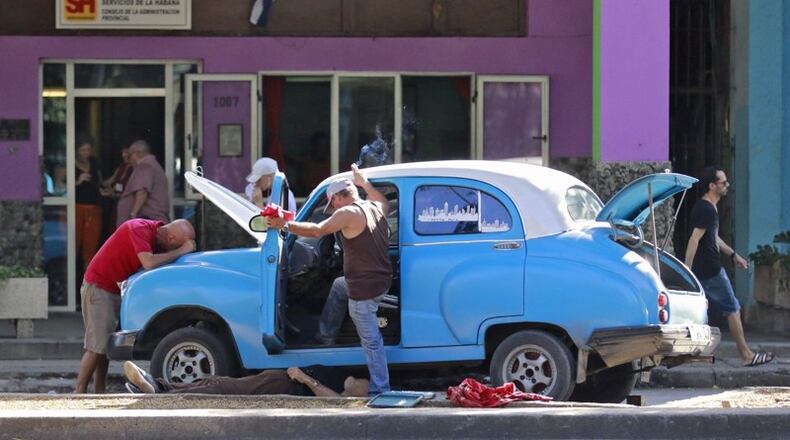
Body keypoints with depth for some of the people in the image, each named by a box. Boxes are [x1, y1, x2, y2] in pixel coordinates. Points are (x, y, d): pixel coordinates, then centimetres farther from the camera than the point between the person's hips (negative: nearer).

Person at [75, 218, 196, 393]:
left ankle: (99, 392, 13)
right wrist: (182, 250, -28)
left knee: (105, 345, 10)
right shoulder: (139, 229, -25)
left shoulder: (157, 236, 2)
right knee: (97, 346, -12)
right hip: (98, 286, -9)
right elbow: (149, 263, -36)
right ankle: (79, 392, -8)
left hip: (116, 290, 9)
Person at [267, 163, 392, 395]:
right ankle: (325, 336, 45)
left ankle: (380, 389, -1)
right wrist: (364, 182, 38)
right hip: (381, 279, 10)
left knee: (371, 340, -3)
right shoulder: (376, 208, 7)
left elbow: (317, 230, -18)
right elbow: (383, 201, 33)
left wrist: (285, 225, -9)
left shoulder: (348, 213, -18)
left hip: (365, 288, -9)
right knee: (339, 286, 36)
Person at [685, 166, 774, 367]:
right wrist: (687, 271, -26)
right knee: (732, 309, 0)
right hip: (711, 271, -10)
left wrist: (733, 255, 26)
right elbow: (694, 240, -23)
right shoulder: (706, 210, -18)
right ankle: (747, 356, 5)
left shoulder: (704, 207, 15)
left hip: (701, 272, 10)